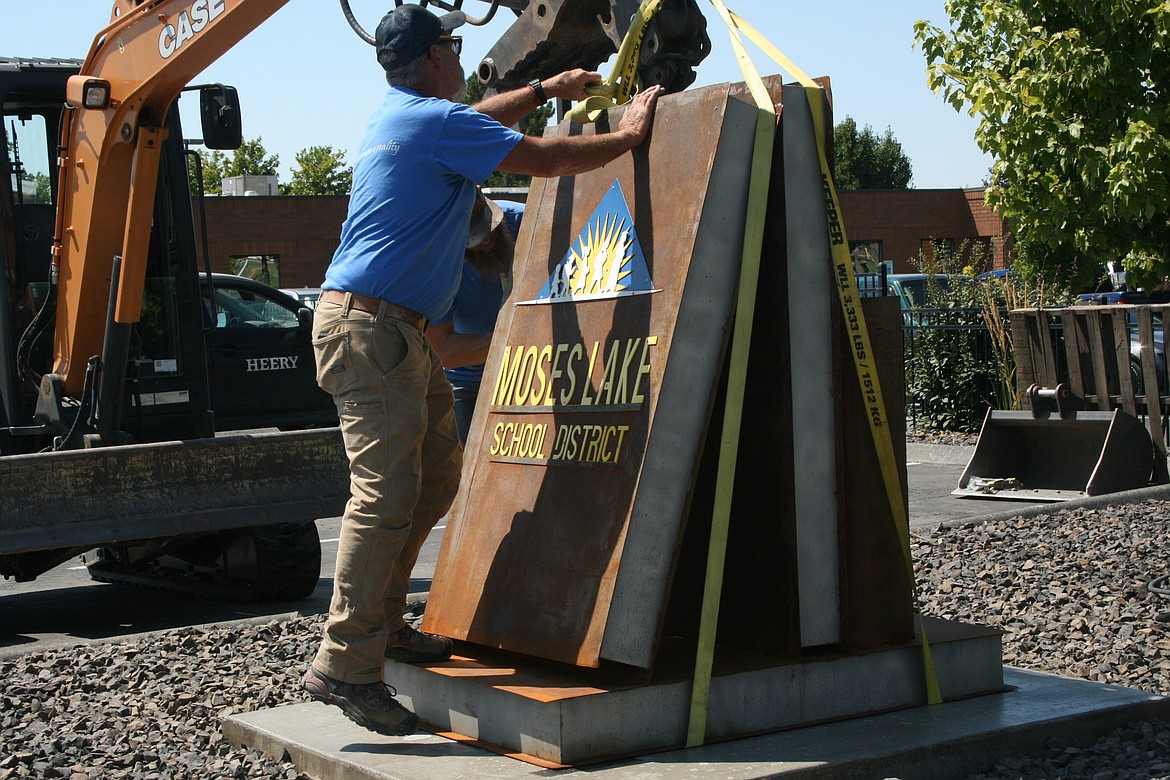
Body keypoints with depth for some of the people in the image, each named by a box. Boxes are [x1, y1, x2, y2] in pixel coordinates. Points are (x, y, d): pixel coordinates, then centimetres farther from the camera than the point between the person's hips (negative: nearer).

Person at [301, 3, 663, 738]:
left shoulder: (405, 115, 19)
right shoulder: (436, 121, -12)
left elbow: (475, 121, 40)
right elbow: (547, 160, -11)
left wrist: (544, 90, 48)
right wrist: (628, 135, 4)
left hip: (399, 332, 11)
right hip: (369, 326, -11)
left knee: (438, 470, 14)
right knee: (386, 492, -15)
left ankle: (383, 623, 20)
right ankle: (346, 664, -15)